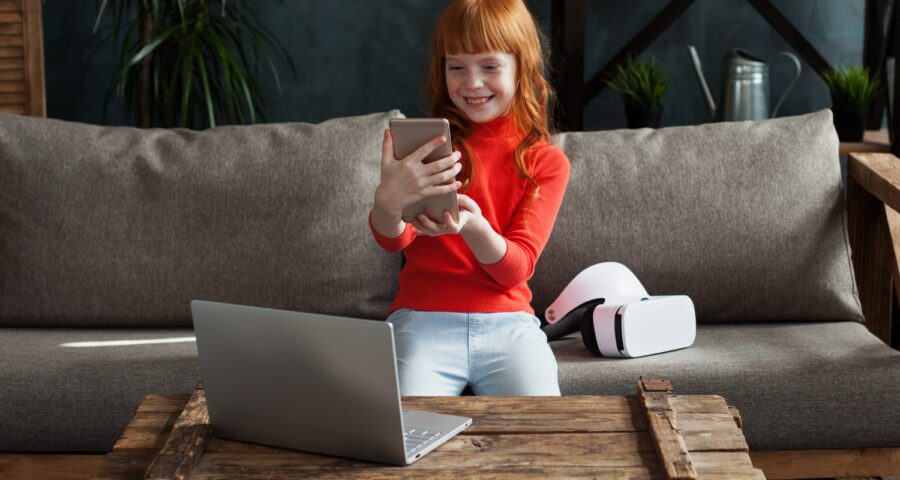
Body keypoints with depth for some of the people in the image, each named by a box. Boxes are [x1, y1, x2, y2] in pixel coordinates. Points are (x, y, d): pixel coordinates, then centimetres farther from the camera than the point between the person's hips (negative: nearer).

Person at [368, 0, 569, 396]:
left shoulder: (546, 162, 7)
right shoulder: (425, 144, 7)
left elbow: (516, 268, -3)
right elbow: (392, 240, -7)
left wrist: (474, 227, -25)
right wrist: (387, 201, -32)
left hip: (508, 324, 1)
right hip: (423, 321, 0)